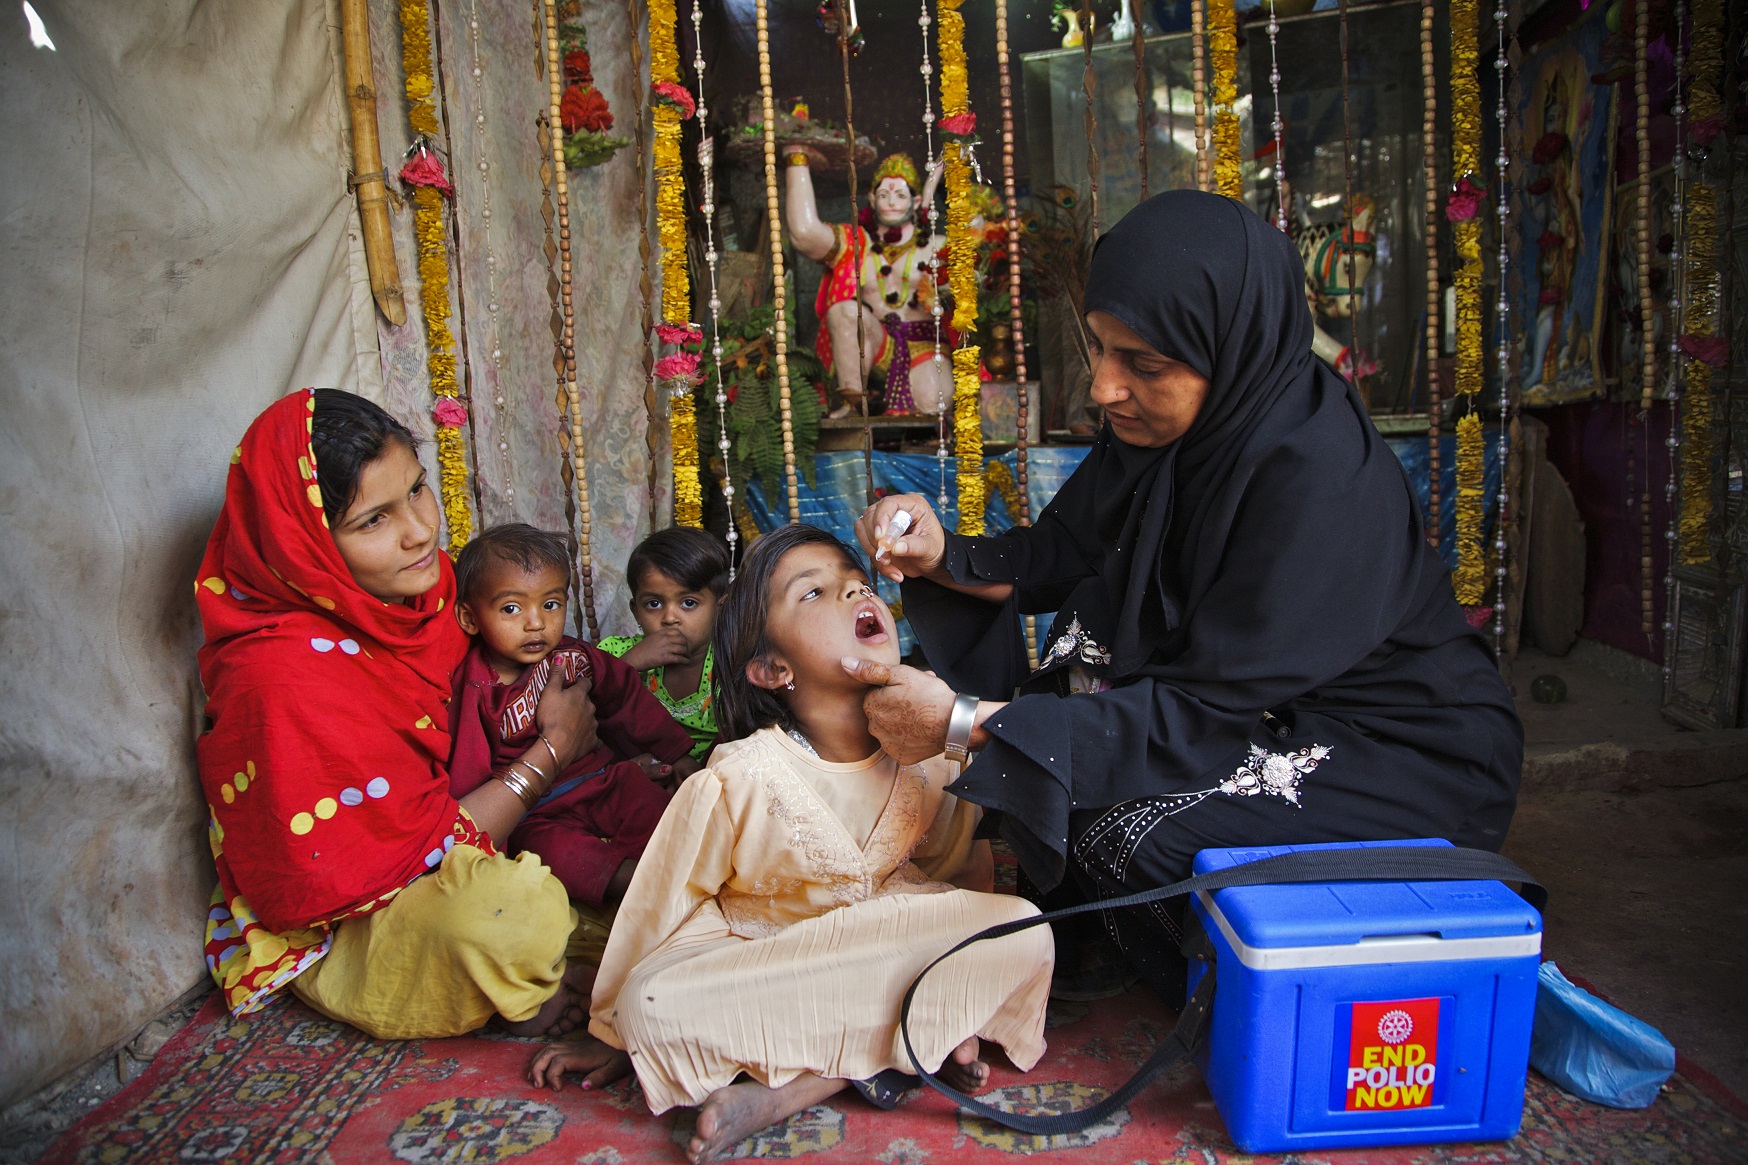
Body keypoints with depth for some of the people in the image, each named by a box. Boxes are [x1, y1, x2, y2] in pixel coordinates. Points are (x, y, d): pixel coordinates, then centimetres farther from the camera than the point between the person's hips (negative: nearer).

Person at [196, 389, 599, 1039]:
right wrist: (554, 746, -15)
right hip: (344, 931, -7)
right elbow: (416, 854, -24)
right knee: (513, 912, -36)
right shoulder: (284, 676, -28)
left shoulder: (418, 590, -5)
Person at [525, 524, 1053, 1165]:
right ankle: (907, 1046, -21)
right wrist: (612, 1035, 2)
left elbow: (966, 873, 7)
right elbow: (658, 907, -9)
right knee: (653, 1007, -32)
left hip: (889, 955, 3)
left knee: (1021, 930, -23)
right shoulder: (739, 779, -22)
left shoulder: (925, 759, -12)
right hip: (760, 964, -3)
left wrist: (959, 1001, 4)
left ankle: (780, 1093, -22)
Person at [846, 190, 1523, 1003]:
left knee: (1122, 837, -26)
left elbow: (1205, 709, -30)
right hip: (1264, 706, 8)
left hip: (1400, 755, -7)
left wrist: (968, 722, -31)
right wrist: (944, 557, -16)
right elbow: (1065, 552, 4)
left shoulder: (1320, 477, -31)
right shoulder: (1156, 424, -8)